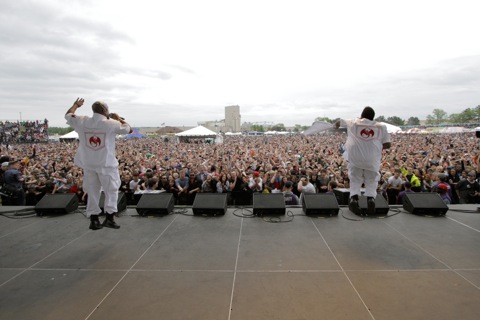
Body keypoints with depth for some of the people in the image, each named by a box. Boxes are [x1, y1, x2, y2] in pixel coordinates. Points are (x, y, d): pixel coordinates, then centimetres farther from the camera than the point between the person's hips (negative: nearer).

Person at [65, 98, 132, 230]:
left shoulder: (81, 121, -1)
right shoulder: (111, 123, -11)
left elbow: (68, 115, 20)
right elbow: (129, 129, 2)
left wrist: (75, 105, 38)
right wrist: (118, 118, 14)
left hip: (88, 164, 4)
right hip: (106, 164, -4)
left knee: (92, 192, 13)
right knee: (111, 190, 9)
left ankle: (94, 220, 17)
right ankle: (109, 218, 4)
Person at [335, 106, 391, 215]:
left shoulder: (353, 123, 14)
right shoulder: (381, 127, 13)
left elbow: (340, 121, 34)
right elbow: (387, 144, 8)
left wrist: (337, 124, 56)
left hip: (354, 156, 0)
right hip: (372, 159, 0)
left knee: (355, 179, 12)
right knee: (371, 181, 13)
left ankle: (354, 198, -4)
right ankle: (370, 198, -6)